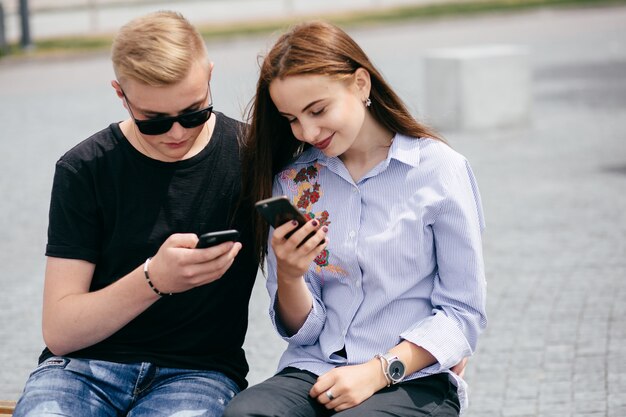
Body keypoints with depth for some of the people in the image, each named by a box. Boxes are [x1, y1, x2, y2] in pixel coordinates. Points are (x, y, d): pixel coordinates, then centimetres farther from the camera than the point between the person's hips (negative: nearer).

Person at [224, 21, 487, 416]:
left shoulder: (438, 169, -3)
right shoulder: (292, 180, 8)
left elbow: (463, 313, -3)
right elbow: (301, 331, 9)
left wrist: (378, 371, -15)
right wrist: (288, 277, -12)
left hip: (413, 380, -3)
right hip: (314, 371, 3)